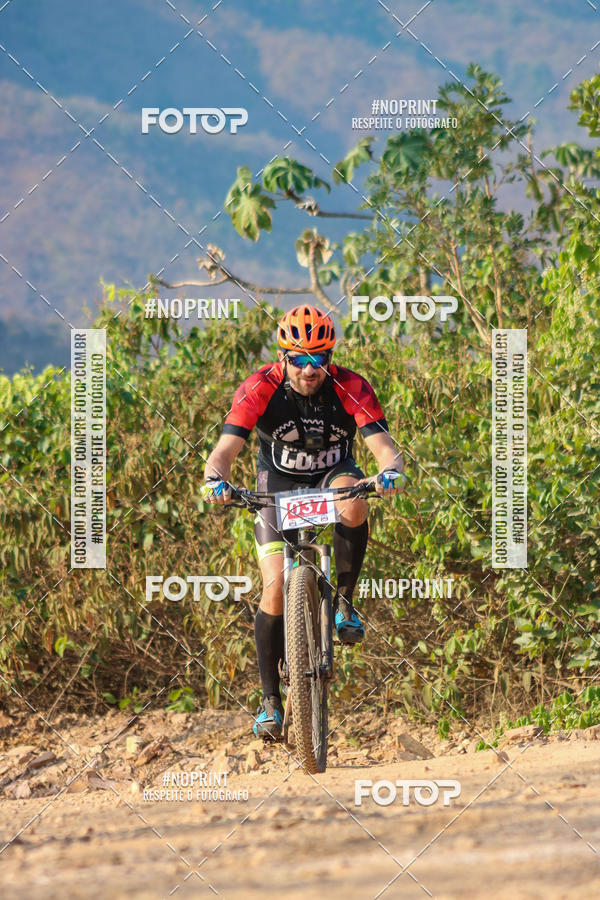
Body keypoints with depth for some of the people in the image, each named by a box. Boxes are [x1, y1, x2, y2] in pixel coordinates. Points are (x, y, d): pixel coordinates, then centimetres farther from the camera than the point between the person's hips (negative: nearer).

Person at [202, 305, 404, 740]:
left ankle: (344, 598, -13)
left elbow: (385, 446, -29)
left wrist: (391, 471, -52)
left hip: (333, 476, 0)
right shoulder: (260, 390, -24)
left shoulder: (351, 389, -22)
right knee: (276, 588, -14)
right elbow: (225, 450, -29)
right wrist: (217, 479, -52)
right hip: (279, 486, 0)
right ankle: (271, 699, -2)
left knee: (354, 505, -37)